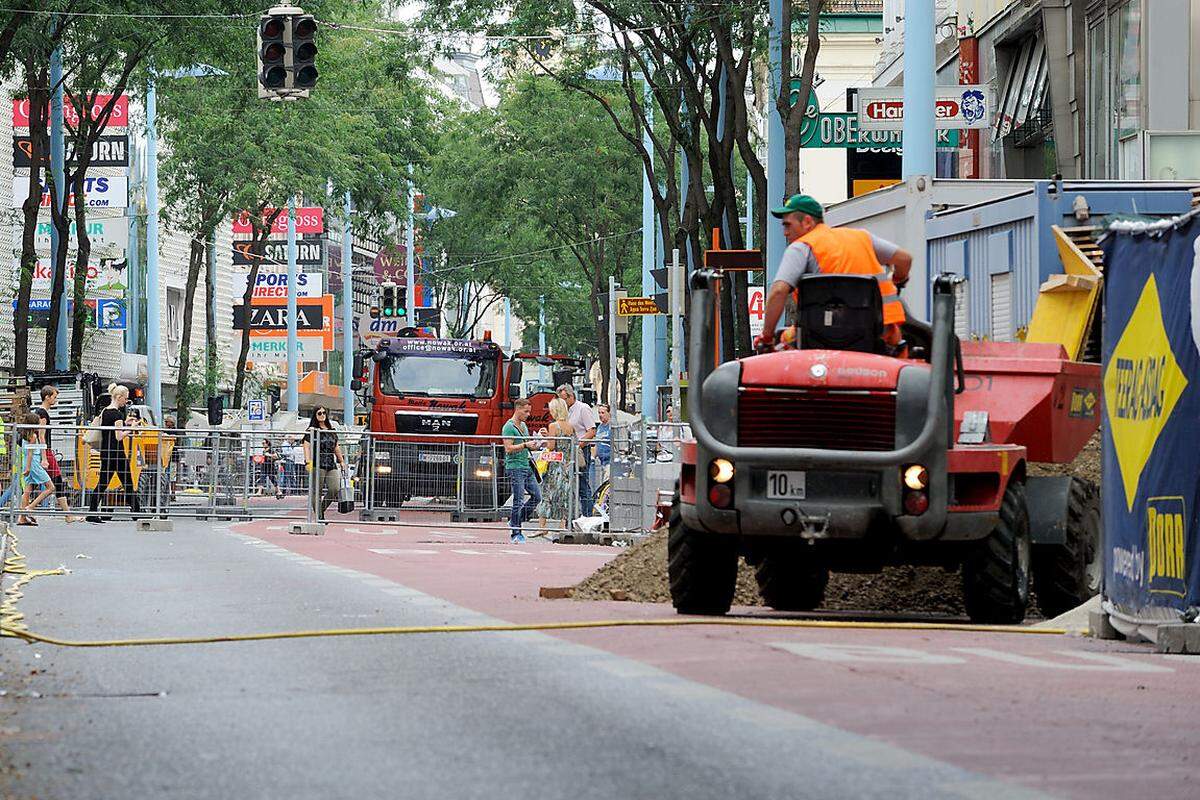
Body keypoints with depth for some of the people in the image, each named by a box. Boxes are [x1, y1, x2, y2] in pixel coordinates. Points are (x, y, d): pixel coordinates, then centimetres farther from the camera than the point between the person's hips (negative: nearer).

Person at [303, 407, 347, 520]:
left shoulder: (332, 431, 17)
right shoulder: (312, 430, 1)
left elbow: (336, 448, 26)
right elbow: (307, 446, -8)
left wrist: (341, 461, 26)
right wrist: (308, 461, -20)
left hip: (331, 465, 5)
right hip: (317, 465, -5)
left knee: (335, 489, -7)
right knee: (317, 491, -4)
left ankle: (321, 509, 14)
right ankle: (319, 515, 3)